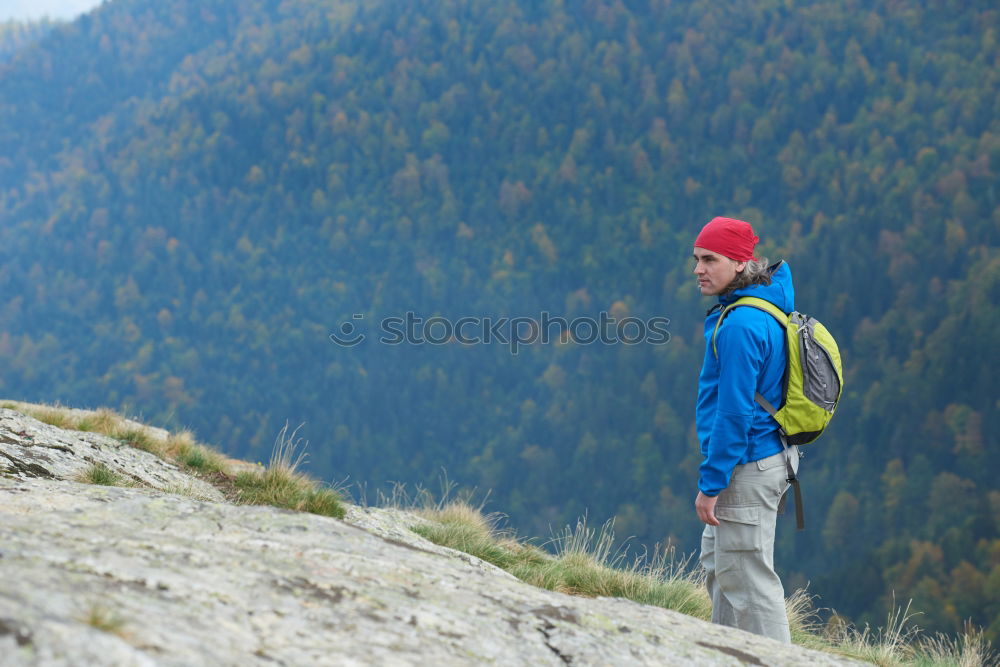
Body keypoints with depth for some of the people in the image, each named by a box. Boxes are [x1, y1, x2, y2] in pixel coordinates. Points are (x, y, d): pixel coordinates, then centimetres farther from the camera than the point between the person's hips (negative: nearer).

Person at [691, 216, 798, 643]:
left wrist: (711, 483, -19)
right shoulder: (770, 305, 8)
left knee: (748, 579, -4)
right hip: (770, 453, 11)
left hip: (747, 469, -11)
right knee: (716, 561, 23)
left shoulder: (740, 326, -22)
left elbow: (734, 412, -24)